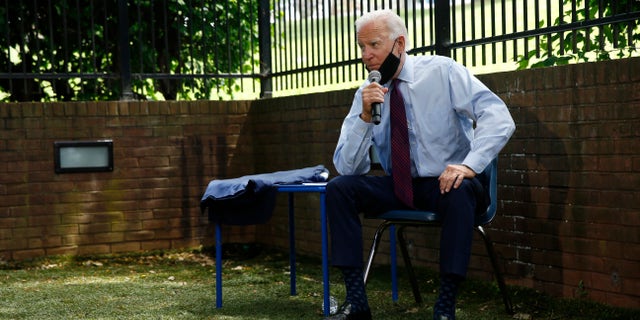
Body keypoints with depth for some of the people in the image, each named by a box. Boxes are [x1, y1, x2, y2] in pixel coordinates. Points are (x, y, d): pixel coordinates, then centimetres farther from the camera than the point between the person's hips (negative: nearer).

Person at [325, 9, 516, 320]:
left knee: (460, 192, -37)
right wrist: (365, 116, -21)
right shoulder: (367, 93, 0)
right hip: (398, 187, 4)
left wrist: (469, 165, -34)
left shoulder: (442, 72, -10)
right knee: (338, 188, -18)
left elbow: (499, 118, -20)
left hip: (446, 182, -4)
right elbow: (347, 167, -6)